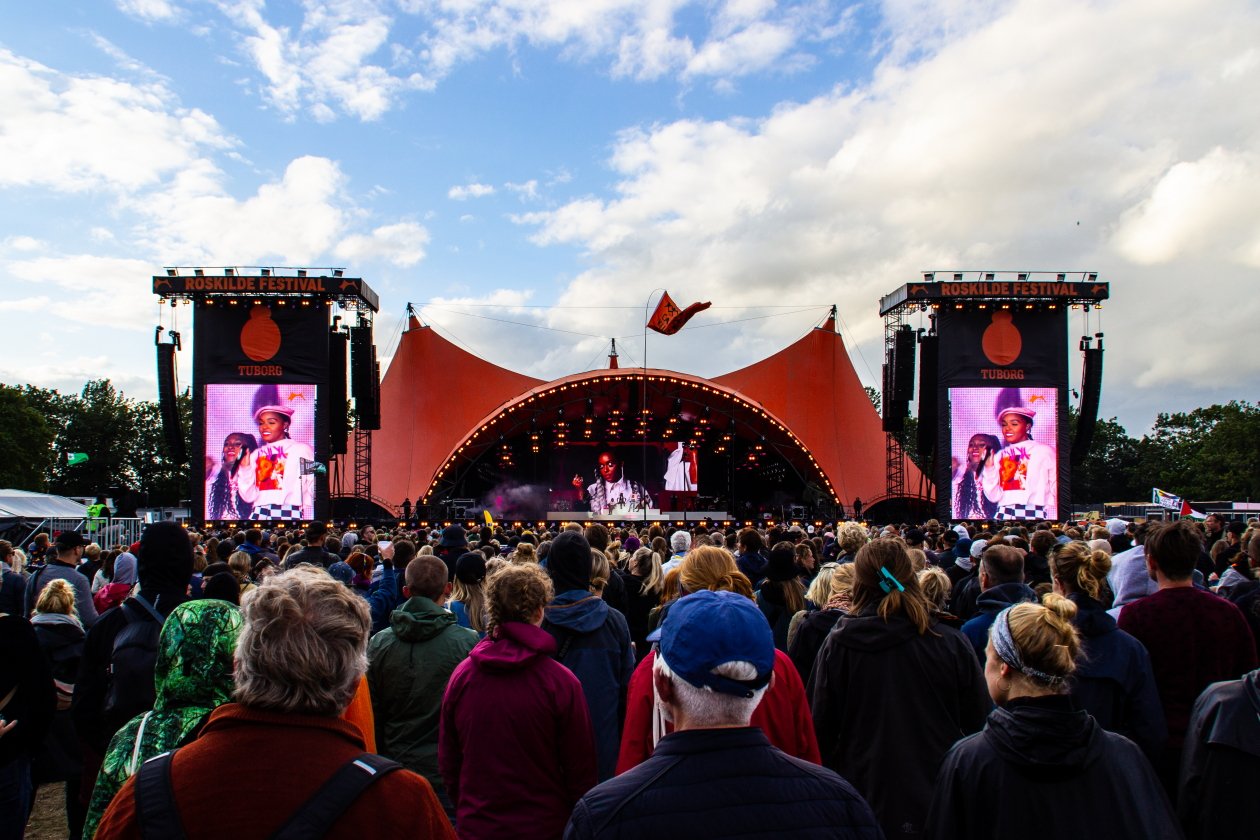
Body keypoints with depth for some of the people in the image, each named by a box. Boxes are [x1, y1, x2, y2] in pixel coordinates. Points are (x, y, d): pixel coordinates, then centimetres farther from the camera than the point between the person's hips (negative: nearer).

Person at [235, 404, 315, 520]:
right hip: (259, 515, 3)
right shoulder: (256, 455, 17)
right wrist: (245, 469, 3)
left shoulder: (302, 450, 5)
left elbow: (312, 492, 2)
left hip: (290, 515, -3)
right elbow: (249, 497, 13)